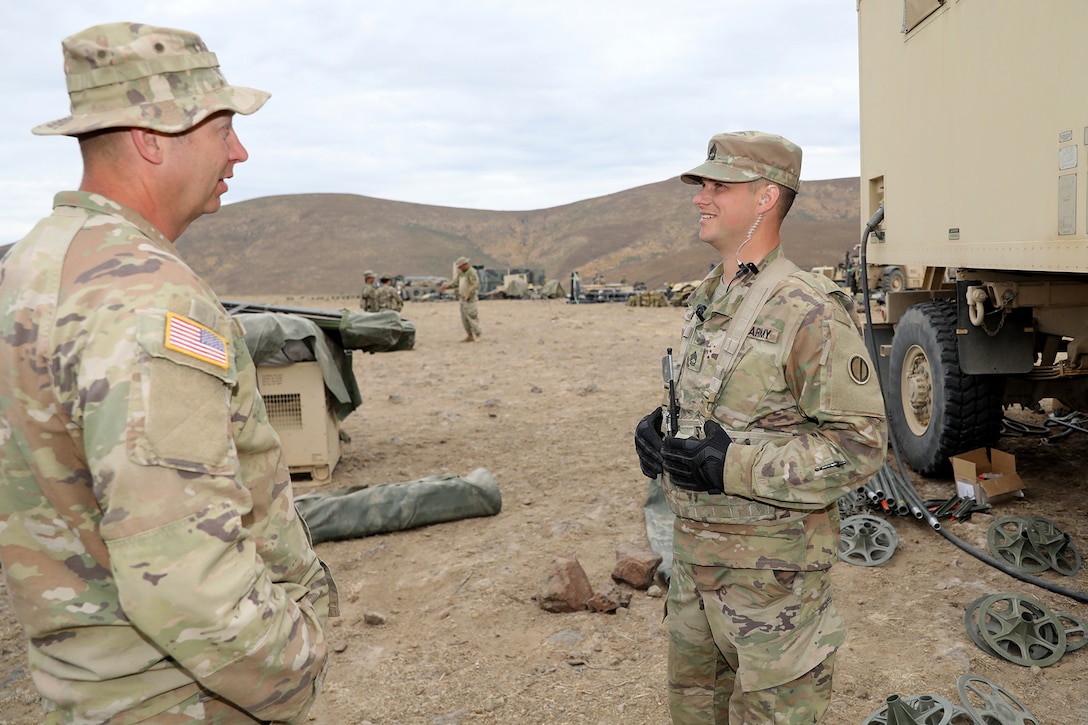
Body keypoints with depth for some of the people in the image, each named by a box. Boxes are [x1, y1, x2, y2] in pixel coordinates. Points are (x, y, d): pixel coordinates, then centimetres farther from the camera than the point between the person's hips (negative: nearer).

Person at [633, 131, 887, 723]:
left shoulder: (811, 312, -19)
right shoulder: (706, 301, 8)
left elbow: (860, 445, -21)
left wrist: (732, 466, -26)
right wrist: (659, 427, -1)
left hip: (771, 568, -8)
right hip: (692, 552, 8)